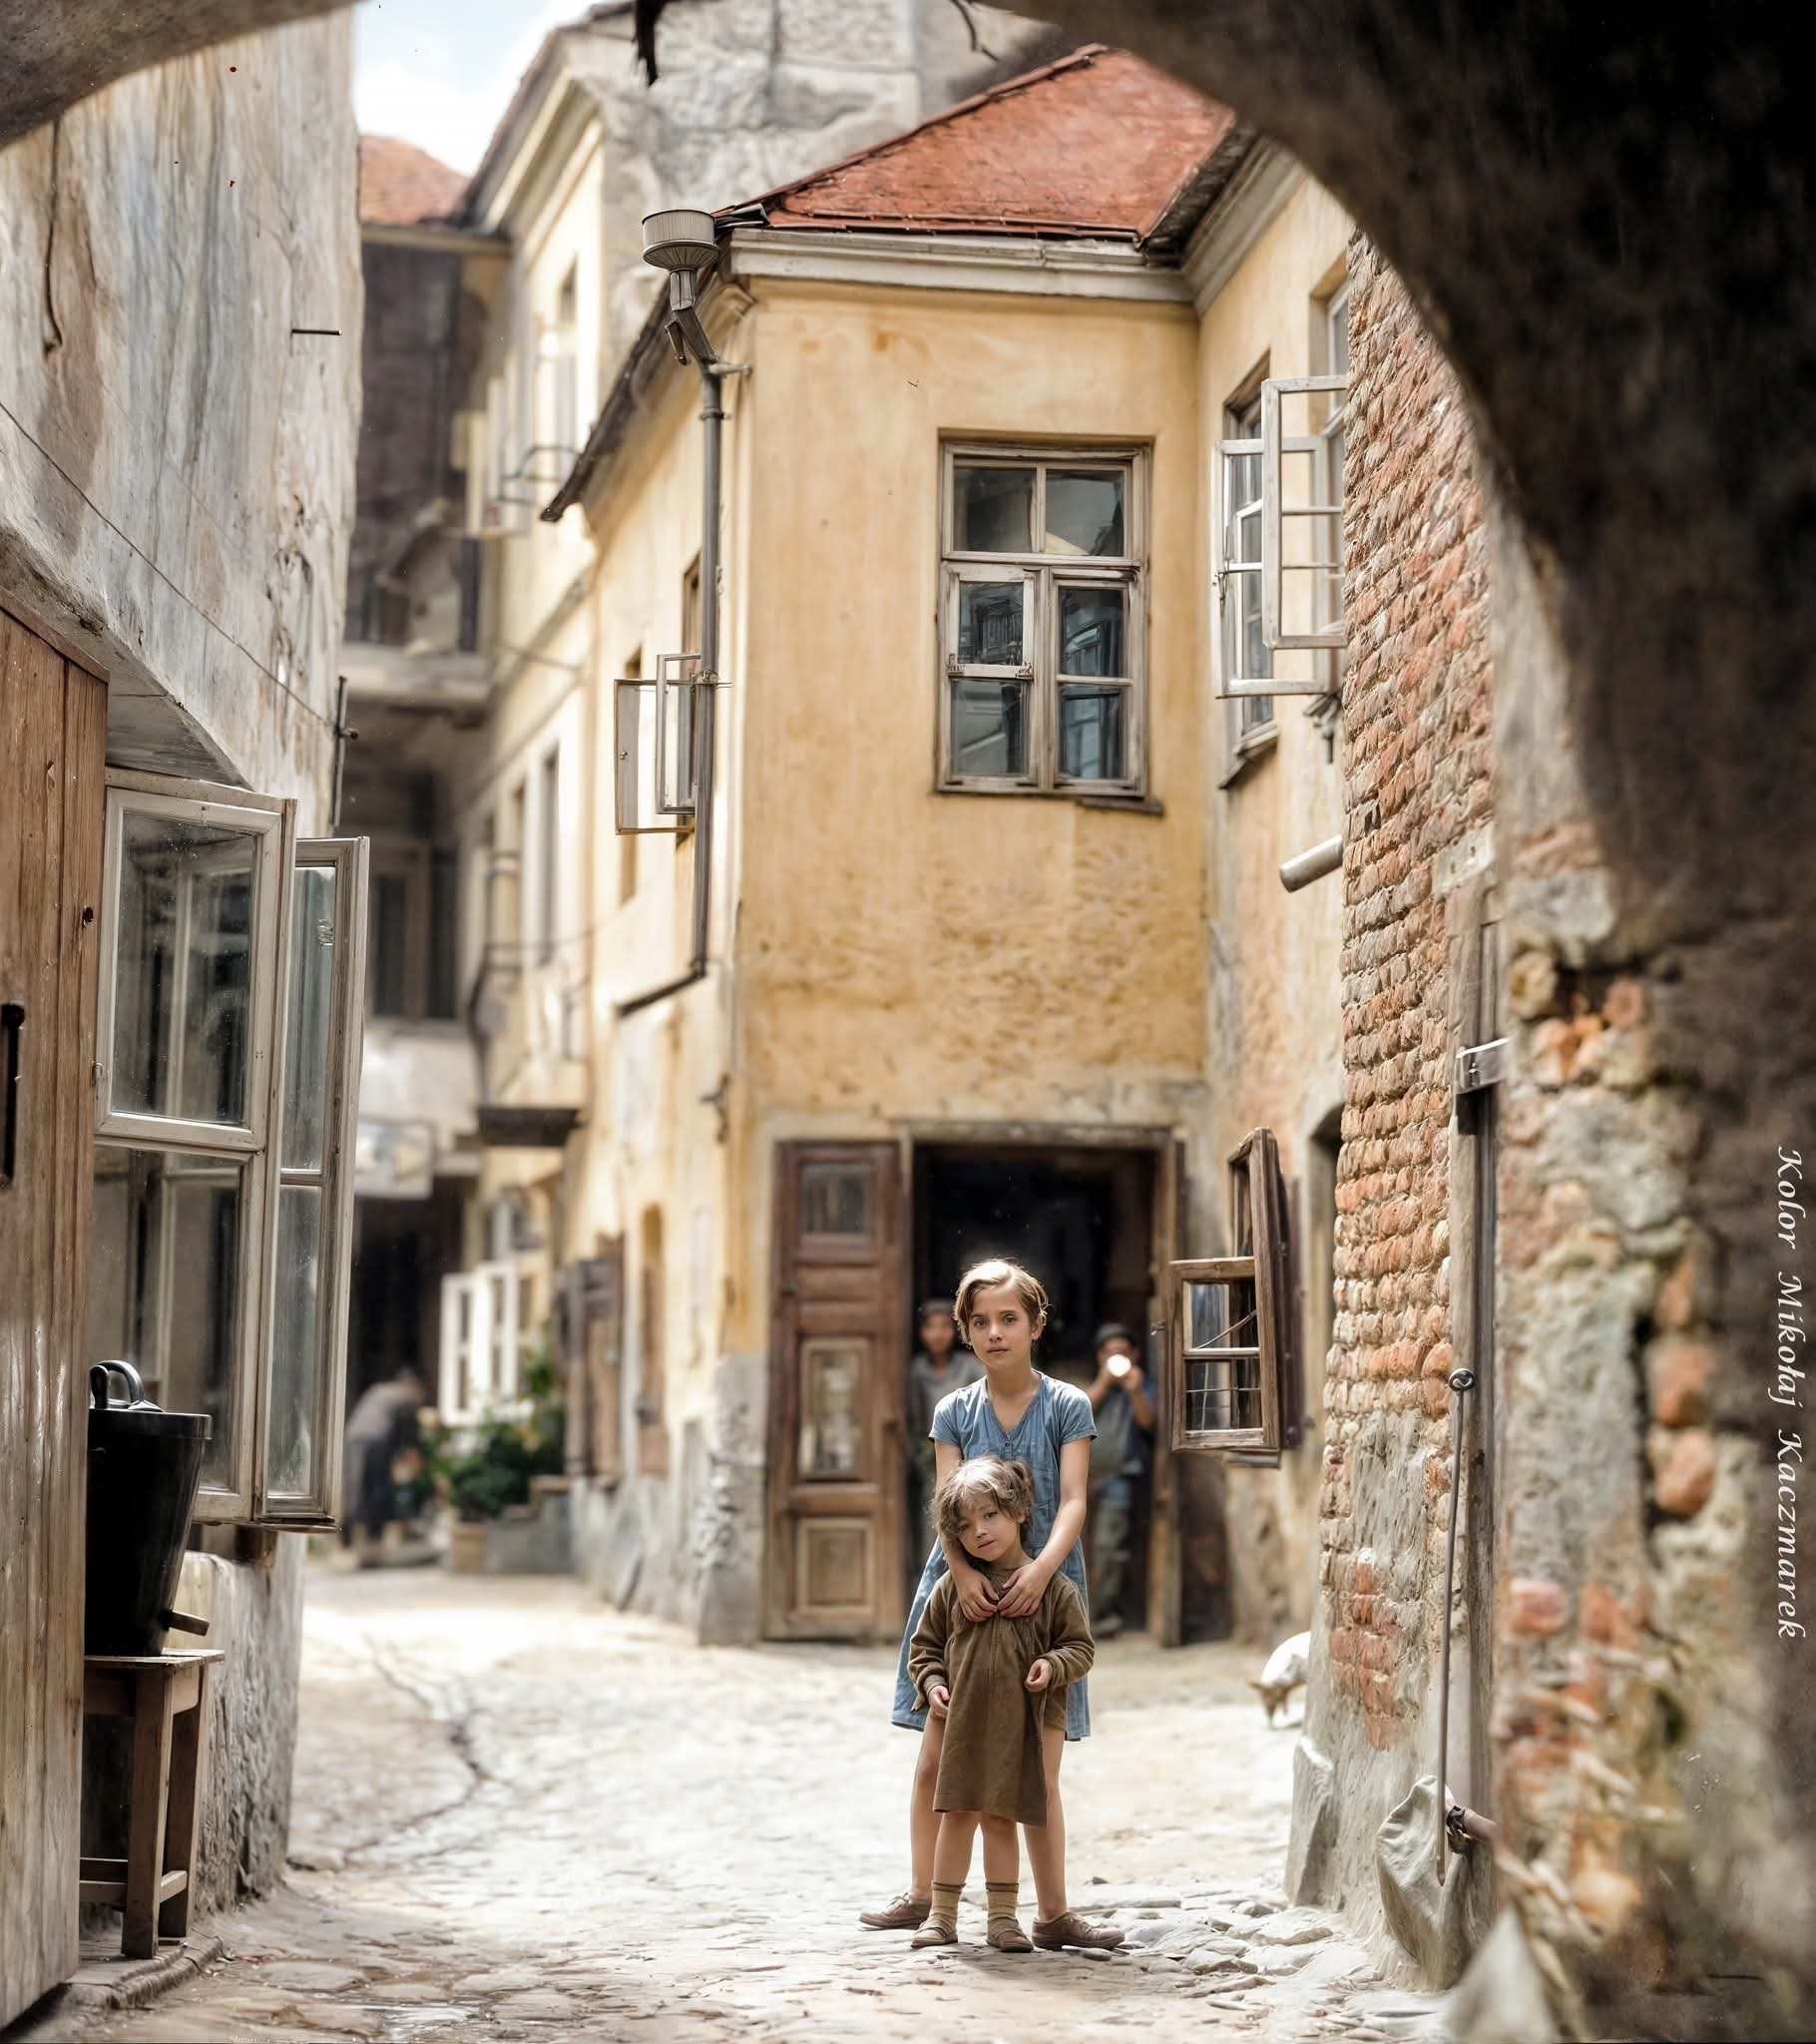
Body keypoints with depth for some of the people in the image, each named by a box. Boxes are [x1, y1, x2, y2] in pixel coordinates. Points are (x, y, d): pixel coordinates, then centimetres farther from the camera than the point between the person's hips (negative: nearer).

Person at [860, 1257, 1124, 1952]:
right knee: (936, 1758, 4)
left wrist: (1041, 1568, -26)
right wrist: (963, 1571, -22)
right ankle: (921, 1895, 18)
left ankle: (1053, 1913, 7)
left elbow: (1072, 1503, -9)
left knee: (1040, 1770, 0)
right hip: (963, 1590, 2)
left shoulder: (1067, 1407, 1)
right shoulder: (954, 1412, 6)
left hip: (1041, 1592, -2)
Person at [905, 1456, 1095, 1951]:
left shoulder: (1053, 1589, 1)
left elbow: (1080, 1646, 5)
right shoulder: (952, 1588, 6)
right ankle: (942, 1915, 13)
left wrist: (1053, 1665, -13)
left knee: (1001, 1818, 3)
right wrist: (932, 1684, -2)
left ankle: (1002, 1918, 14)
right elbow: (925, 1645, 14)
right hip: (961, 1720, 1)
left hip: (1018, 1725, -1)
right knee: (957, 1815, 3)